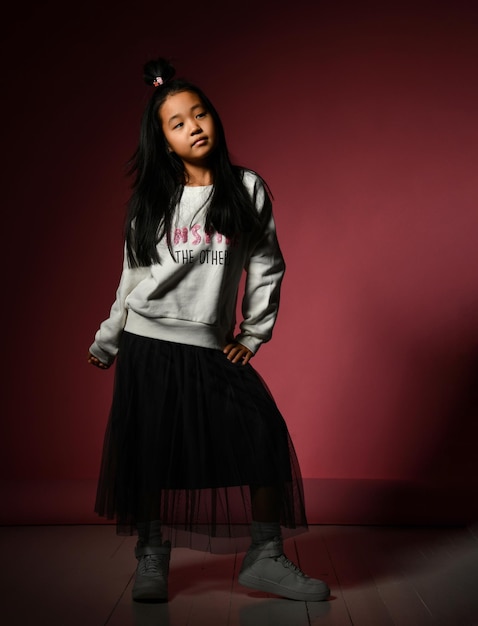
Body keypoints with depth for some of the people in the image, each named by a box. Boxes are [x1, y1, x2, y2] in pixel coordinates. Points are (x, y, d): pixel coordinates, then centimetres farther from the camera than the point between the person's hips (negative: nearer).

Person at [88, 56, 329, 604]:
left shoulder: (247, 190, 2)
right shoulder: (150, 202, 6)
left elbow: (266, 265, 6)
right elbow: (132, 278, 12)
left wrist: (254, 334, 2)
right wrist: (106, 343, 17)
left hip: (211, 347, 0)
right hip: (147, 344, 1)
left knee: (263, 436, -9)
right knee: (149, 453, 3)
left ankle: (265, 558, 3)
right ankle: (152, 559, 21)